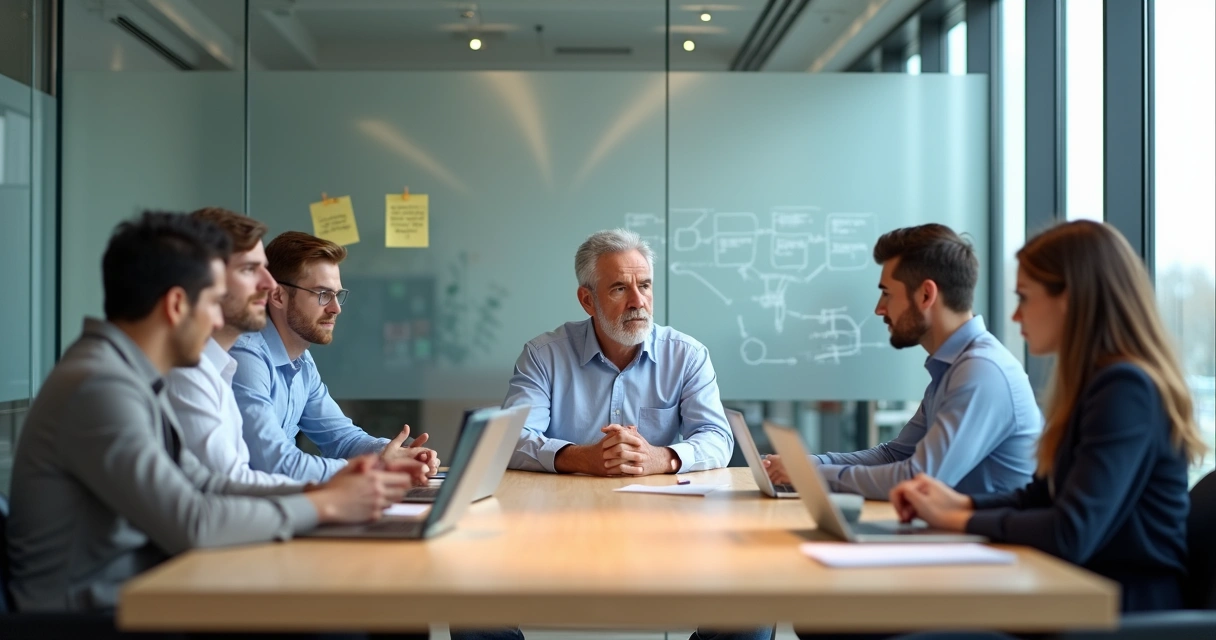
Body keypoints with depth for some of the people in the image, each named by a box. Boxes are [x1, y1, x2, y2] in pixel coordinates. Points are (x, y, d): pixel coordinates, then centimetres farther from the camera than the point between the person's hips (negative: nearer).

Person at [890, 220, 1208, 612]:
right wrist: (962, 502, -1)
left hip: (1127, 607, -8)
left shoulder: (1125, 389, -18)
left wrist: (956, 519, -12)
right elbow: (1041, 497, 18)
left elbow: (1071, 535, -25)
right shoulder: (1095, 382, 11)